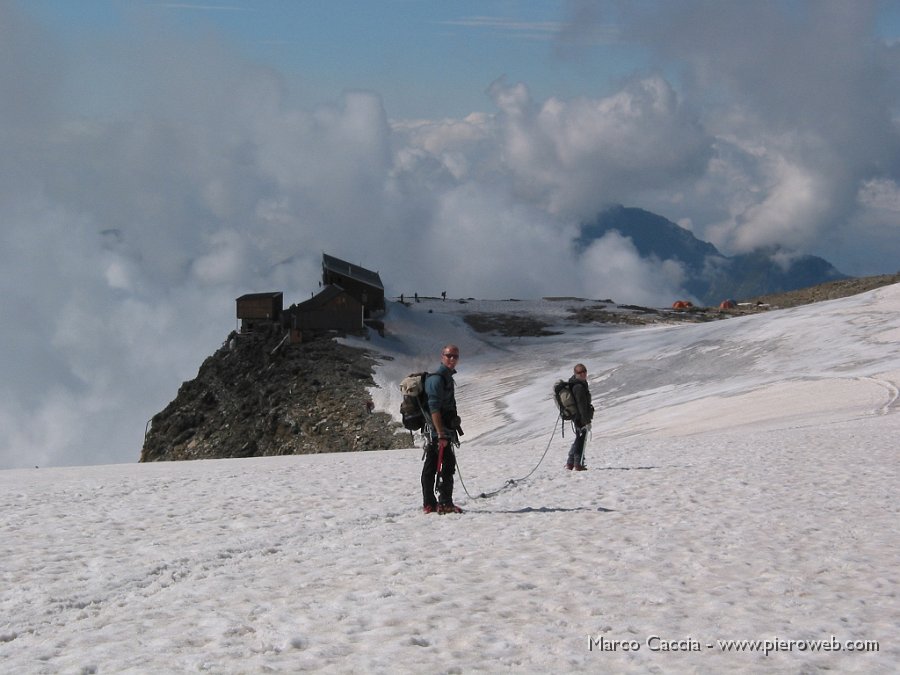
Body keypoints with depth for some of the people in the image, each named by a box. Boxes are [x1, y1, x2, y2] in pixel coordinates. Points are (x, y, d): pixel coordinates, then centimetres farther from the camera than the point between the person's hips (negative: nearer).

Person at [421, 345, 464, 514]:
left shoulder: (447, 377, 19)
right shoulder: (437, 378, -14)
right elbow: (434, 408, -20)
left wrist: (451, 431, 29)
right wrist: (441, 434, -23)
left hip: (442, 430, 10)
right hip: (438, 430, -10)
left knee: (431, 466, 10)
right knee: (448, 464, -9)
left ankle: (429, 504, 14)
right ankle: (445, 503, -6)